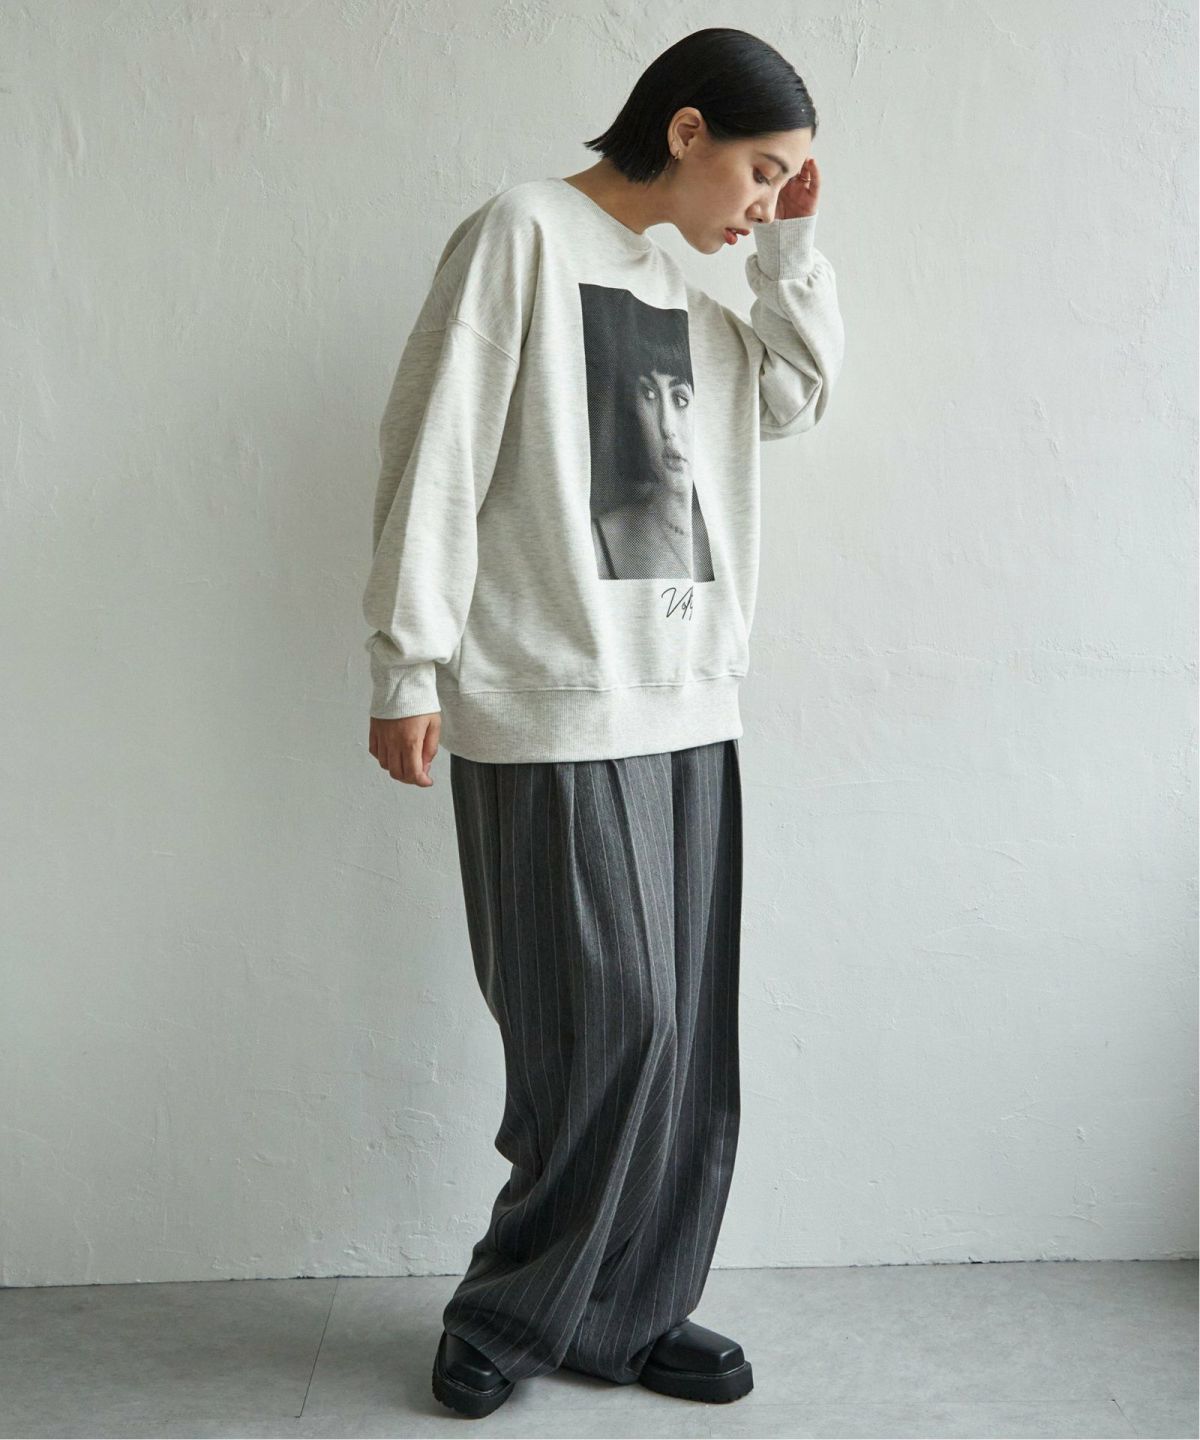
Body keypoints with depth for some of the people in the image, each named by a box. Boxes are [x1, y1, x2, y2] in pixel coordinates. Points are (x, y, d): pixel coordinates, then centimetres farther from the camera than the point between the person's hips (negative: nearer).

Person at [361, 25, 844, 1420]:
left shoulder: (679, 288, 20)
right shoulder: (523, 232, -4)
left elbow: (797, 394, 24)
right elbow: (436, 454, -10)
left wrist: (790, 245, 15)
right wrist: (407, 668, -13)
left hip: (688, 711, 8)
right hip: (554, 717, -8)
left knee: (682, 1036, 8)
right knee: (612, 1028, -6)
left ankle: (629, 1311, 21)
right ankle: (512, 1313, 15)